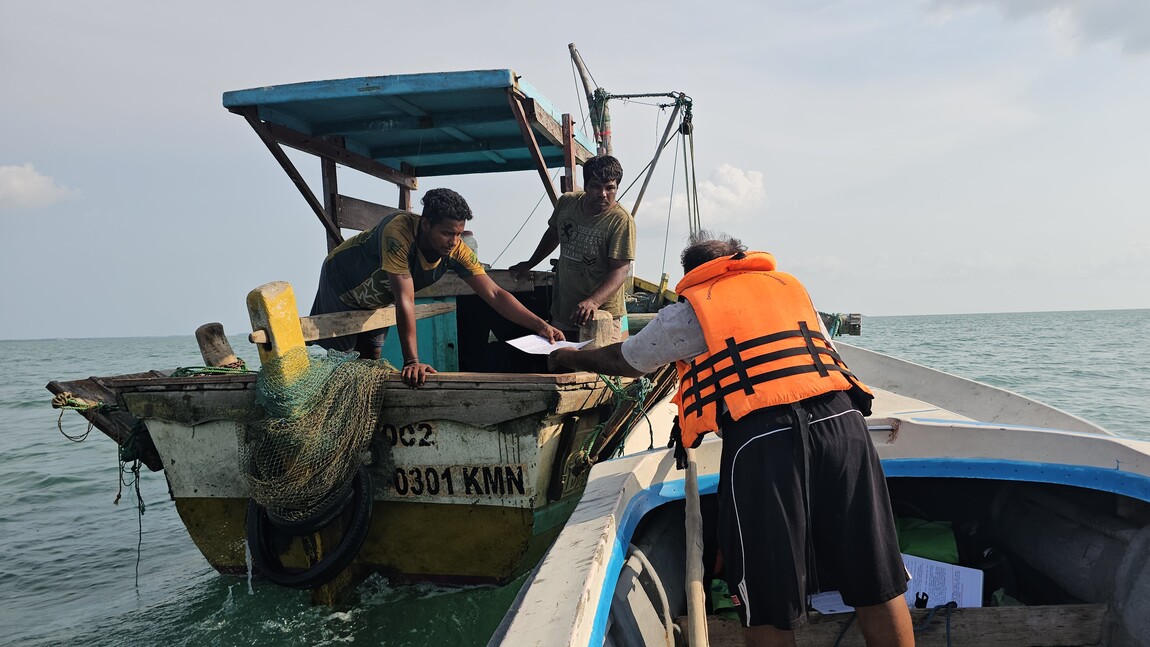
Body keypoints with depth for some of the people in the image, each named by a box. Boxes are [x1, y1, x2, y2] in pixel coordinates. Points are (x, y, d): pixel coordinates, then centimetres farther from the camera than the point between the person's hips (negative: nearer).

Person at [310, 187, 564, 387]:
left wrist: (540, 325, -38)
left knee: (370, 357, 11)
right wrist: (412, 361, -50)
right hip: (342, 282, -5)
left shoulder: (456, 251, -27)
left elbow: (494, 294, -27)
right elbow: (405, 300, -47)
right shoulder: (399, 231, -44)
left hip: (376, 299, 5)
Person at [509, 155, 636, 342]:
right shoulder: (566, 202, 0)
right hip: (561, 310, 5)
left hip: (601, 314, -5)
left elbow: (620, 270, -23)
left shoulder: (621, 220, -17)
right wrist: (530, 264, 27)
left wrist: (593, 302, -37)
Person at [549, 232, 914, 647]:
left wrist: (571, 358, 46)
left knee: (768, 610, 8)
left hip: (762, 439, -4)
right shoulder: (790, 285, 27)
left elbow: (624, 361, 28)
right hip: (841, 420, 5)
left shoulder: (691, 309, 16)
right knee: (877, 587, 12)